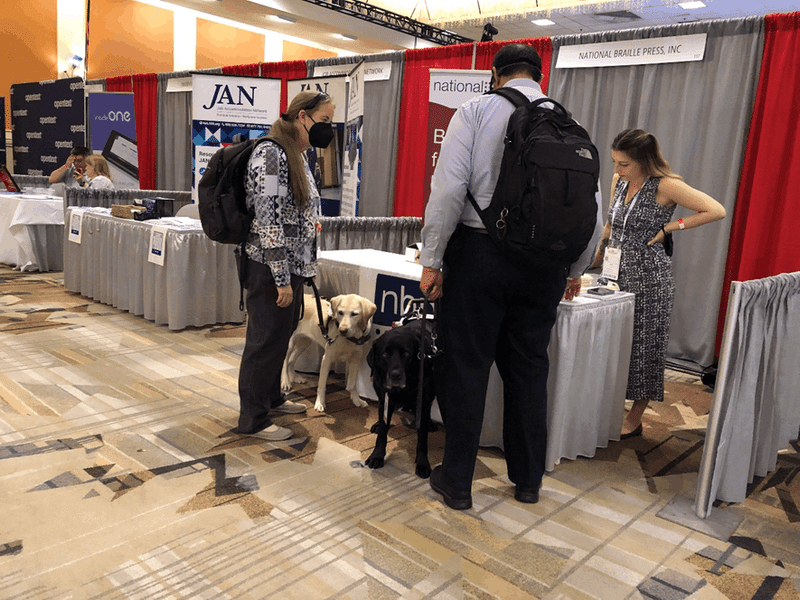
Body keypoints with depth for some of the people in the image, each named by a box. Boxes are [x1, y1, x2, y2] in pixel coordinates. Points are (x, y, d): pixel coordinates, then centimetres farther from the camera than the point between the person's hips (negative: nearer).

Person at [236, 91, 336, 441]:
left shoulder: (298, 156, 13)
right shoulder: (270, 153, -17)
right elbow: (268, 220, -22)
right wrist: (282, 279, -21)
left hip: (291, 265, 9)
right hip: (270, 267, -9)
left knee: (281, 334, 20)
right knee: (265, 340, 2)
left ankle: (271, 396, 39)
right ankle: (253, 420, 17)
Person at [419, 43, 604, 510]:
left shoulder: (476, 110, 0)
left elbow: (449, 188, -11)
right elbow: (594, 207, 9)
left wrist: (432, 259, -7)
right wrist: (577, 269, 20)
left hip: (479, 252, -3)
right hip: (544, 262, 4)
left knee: (466, 365, 6)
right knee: (529, 369, 15)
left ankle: (457, 481, 17)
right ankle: (528, 480, 28)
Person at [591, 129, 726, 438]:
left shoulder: (665, 186, -12)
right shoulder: (618, 181, 8)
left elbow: (717, 210, -14)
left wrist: (668, 227, -13)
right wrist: (597, 258, 23)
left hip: (649, 278, -6)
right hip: (616, 274, 6)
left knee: (643, 347, 4)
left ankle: (634, 419, 17)